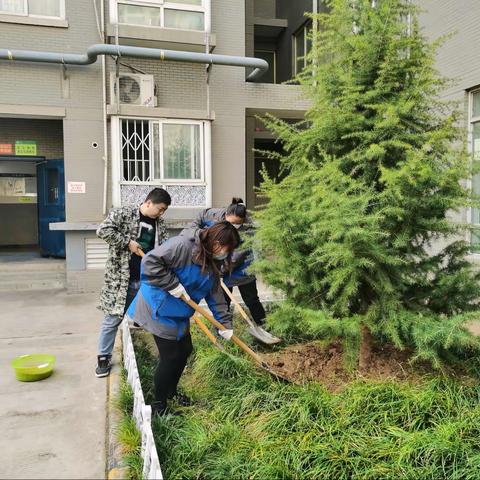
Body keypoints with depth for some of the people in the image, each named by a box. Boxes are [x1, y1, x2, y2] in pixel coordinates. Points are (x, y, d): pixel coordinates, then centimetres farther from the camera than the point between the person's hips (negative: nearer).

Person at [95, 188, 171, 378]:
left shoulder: (160, 224, 8)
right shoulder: (123, 213, -6)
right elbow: (103, 230, -15)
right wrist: (127, 242, -16)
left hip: (147, 281, 4)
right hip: (120, 278, -4)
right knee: (113, 319, 4)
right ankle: (103, 358, 21)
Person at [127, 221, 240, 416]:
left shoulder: (213, 265, 3)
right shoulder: (182, 245, -26)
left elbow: (216, 296, 8)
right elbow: (151, 261, -31)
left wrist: (225, 323, 3)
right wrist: (172, 284, -28)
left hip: (179, 315, 9)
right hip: (159, 310, -9)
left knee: (184, 350, 16)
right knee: (170, 357, -3)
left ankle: (170, 392, 40)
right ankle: (159, 405, 18)